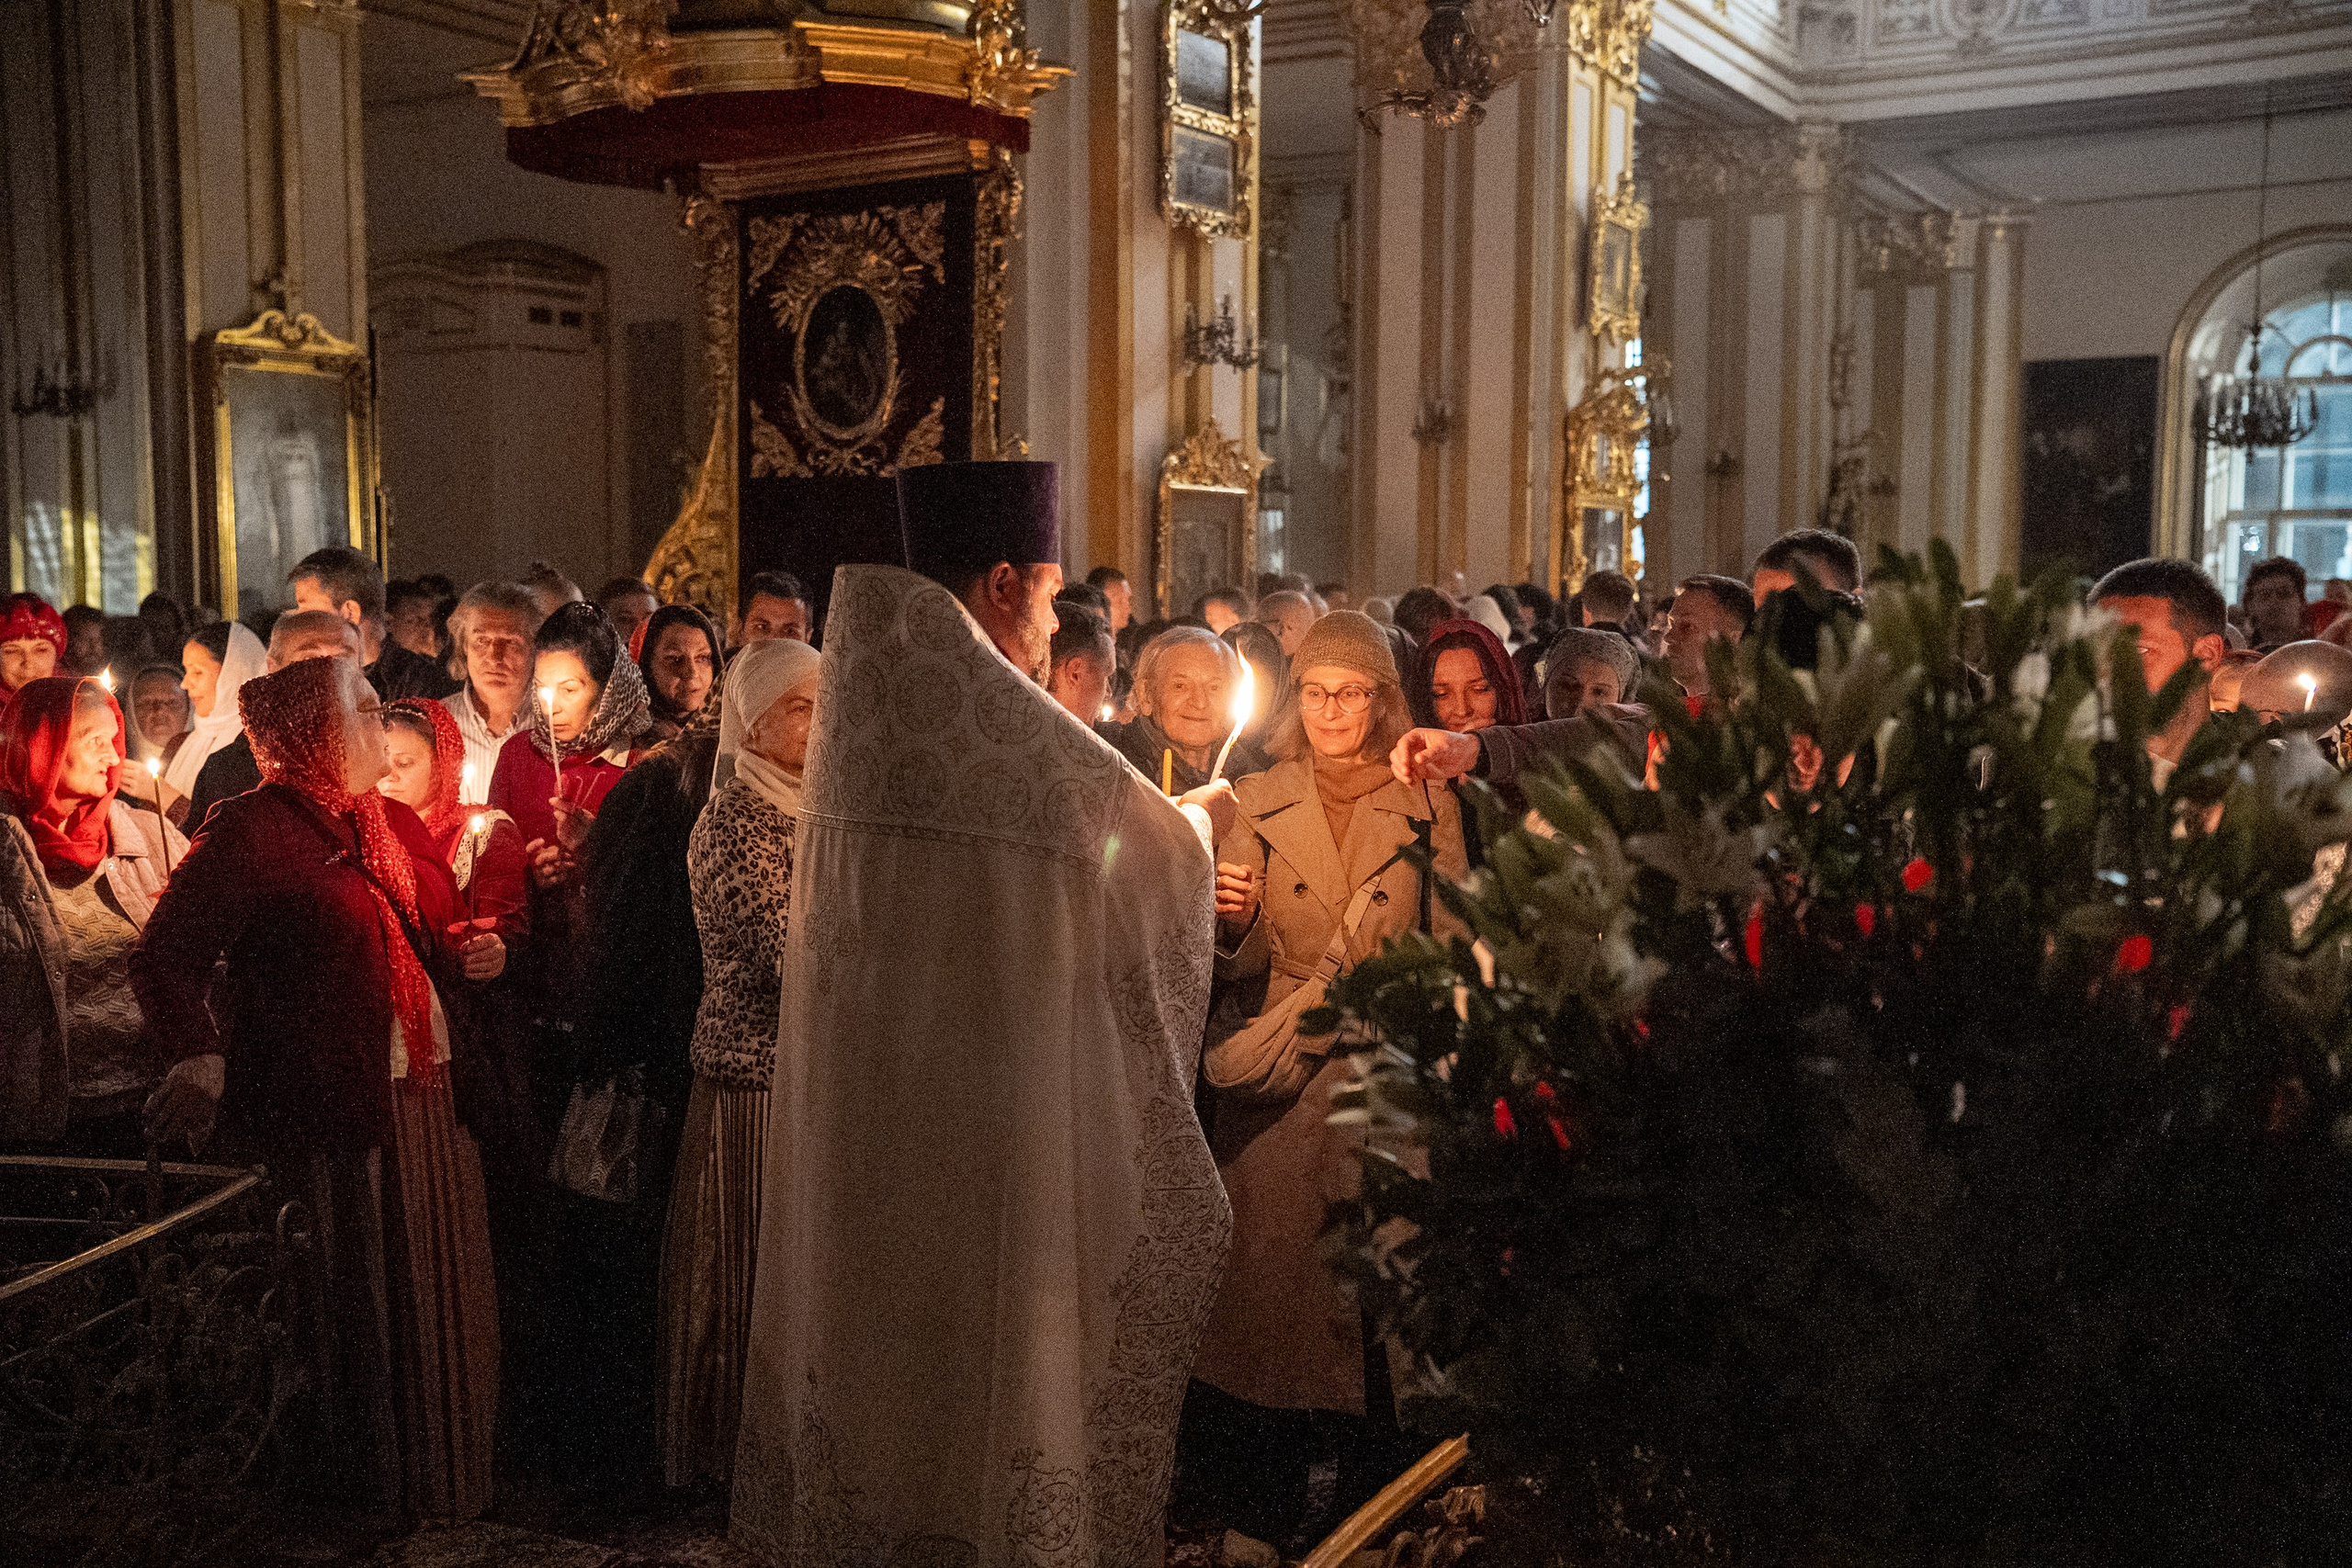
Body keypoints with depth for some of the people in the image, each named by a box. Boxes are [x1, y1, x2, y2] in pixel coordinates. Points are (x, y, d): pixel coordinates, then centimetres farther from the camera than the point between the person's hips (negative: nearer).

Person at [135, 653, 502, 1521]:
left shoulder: (395, 823, 14)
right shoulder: (250, 830, -12)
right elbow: (166, 958, -19)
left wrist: (468, 954, 6)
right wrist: (200, 1059, -33)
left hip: (424, 1091, 8)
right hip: (331, 1107, -8)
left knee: (438, 1290, 15)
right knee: (362, 1300, 5)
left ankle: (441, 1465, 31)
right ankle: (373, 1473, 23)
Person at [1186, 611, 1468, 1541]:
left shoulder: (1426, 806, 5)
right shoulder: (1257, 803, 9)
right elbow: (1244, 963, 7)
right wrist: (1228, 920, -15)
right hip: (1277, 1081, 1)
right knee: (1268, 1271, -7)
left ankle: (1368, 1497, 8)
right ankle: (1258, 1506, 8)